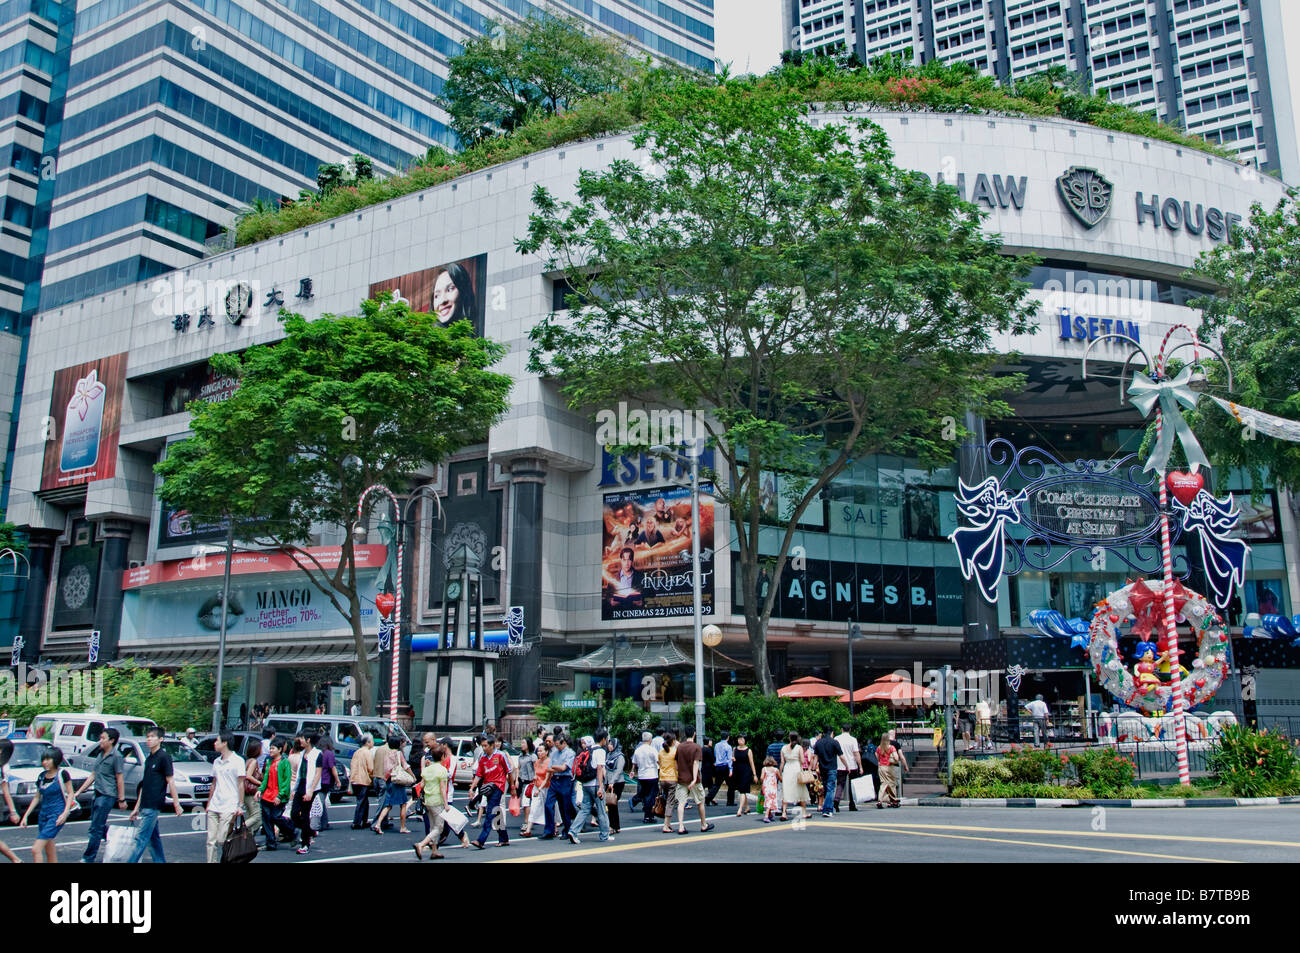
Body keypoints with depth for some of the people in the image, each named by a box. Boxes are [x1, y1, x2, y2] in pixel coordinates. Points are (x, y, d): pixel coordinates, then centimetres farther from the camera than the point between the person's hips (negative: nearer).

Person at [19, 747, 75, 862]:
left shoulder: (62, 773, -7)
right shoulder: (41, 776, 10)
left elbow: (70, 794, -5)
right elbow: (37, 798, 17)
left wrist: (65, 813, -16)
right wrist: (25, 816, 13)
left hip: (57, 815, -6)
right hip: (43, 814, 6)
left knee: (36, 849, -15)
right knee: (50, 852, 8)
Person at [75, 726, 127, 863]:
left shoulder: (116, 756, -12)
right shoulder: (100, 755, 14)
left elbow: (120, 778, -12)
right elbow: (93, 776, 20)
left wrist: (122, 799, -12)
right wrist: (79, 791, 16)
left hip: (107, 795, -9)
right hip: (98, 795, 9)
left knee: (96, 828, -5)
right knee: (101, 826, 15)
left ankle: (88, 858, 1)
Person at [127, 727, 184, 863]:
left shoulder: (164, 757, -9)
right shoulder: (149, 759, 15)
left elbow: (170, 781, -11)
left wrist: (176, 804, -12)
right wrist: (137, 808, 20)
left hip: (153, 806, -8)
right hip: (146, 806, 8)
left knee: (141, 838, -7)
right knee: (153, 838, 11)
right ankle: (160, 861, 17)